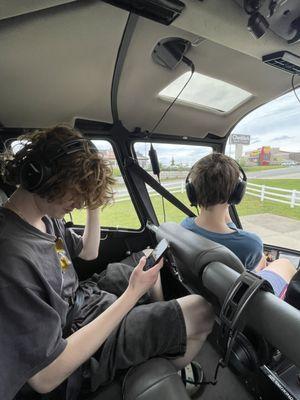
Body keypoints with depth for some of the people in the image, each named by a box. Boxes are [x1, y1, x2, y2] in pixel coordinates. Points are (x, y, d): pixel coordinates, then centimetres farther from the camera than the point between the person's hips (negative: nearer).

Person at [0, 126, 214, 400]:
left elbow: (88, 252, 9)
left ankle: (161, 325, 36)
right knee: (200, 312, -14)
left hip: (83, 299, 9)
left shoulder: (46, 217, -5)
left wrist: (94, 205, -5)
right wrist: (132, 295, -30)